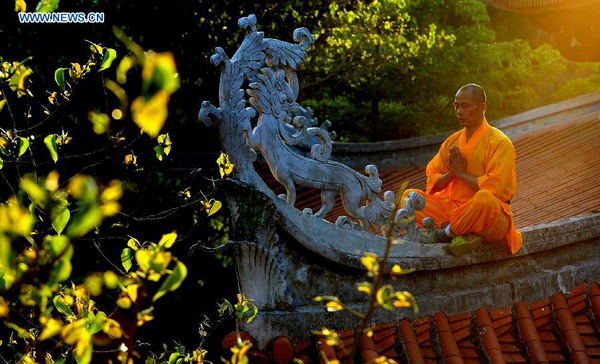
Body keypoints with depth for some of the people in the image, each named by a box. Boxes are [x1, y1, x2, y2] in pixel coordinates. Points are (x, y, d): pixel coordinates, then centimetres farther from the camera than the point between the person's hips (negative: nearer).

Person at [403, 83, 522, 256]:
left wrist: (461, 173, -10)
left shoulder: (499, 142, -7)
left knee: (484, 199, -41)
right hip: (454, 208, 6)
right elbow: (433, 183, 12)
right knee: (409, 196, -9)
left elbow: (494, 187, -19)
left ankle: (448, 232, -14)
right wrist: (451, 174, -9)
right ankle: (461, 234, -23)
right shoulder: (452, 141, 12)